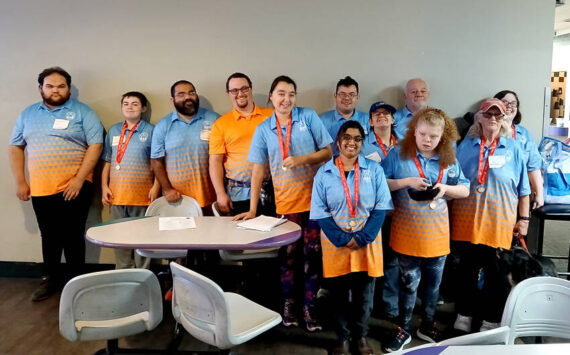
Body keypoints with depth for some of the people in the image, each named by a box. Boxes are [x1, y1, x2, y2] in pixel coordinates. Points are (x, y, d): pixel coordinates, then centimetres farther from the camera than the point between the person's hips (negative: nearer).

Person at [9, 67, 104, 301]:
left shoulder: (82, 112, -2)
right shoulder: (28, 114, 12)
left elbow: (96, 145, -9)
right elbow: (16, 147, 14)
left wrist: (79, 179, -15)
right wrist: (20, 182, 5)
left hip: (73, 187, -4)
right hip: (40, 189, 4)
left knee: (73, 237, 3)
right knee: (49, 237, 14)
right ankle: (51, 279, 30)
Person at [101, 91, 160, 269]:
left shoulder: (150, 131, -1)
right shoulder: (113, 131, 11)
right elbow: (107, 162, 12)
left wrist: (156, 188, -11)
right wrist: (104, 187, 5)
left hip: (142, 195, -4)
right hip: (117, 195, 4)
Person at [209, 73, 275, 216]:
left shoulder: (271, 116, 6)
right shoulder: (220, 124, 5)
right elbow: (215, 161, 2)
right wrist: (220, 194, -6)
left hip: (270, 190, 1)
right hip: (238, 194, 0)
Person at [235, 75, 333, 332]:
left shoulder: (309, 117, -1)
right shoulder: (263, 129, 2)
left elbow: (327, 152, -1)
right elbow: (258, 169, 1)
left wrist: (301, 159, -18)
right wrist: (253, 209, -2)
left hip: (314, 198, -1)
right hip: (285, 202, 1)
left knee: (312, 253, 5)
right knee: (288, 254, 11)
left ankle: (309, 306, 18)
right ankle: (289, 303, 27)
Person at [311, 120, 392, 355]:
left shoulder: (374, 169, -1)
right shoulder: (324, 173, -2)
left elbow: (381, 207, -5)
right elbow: (320, 212, -5)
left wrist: (363, 238, -14)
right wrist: (342, 240, -14)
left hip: (367, 242, 1)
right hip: (336, 244, 0)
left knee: (364, 294, 11)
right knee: (338, 294, 10)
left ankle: (361, 336, 31)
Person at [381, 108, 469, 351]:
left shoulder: (449, 159, 2)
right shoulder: (398, 154, -7)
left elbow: (465, 190, 7)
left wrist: (445, 188, -13)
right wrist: (406, 181, -21)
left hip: (436, 231, 3)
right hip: (407, 231, -3)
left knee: (433, 282, 15)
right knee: (409, 282, 6)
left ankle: (427, 326, 35)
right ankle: (404, 329, 25)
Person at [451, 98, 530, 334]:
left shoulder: (513, 148, 3)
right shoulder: (466, 145, 6)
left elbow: (523, 188, 5)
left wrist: (523, 219, 1)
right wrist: (450, 214, 7)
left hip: (500, 221, -1)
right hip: (467, 219, 1)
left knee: (495, 273, 6)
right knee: (467, 270, 10)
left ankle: (491, 322, 22)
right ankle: (463, 318, 24)